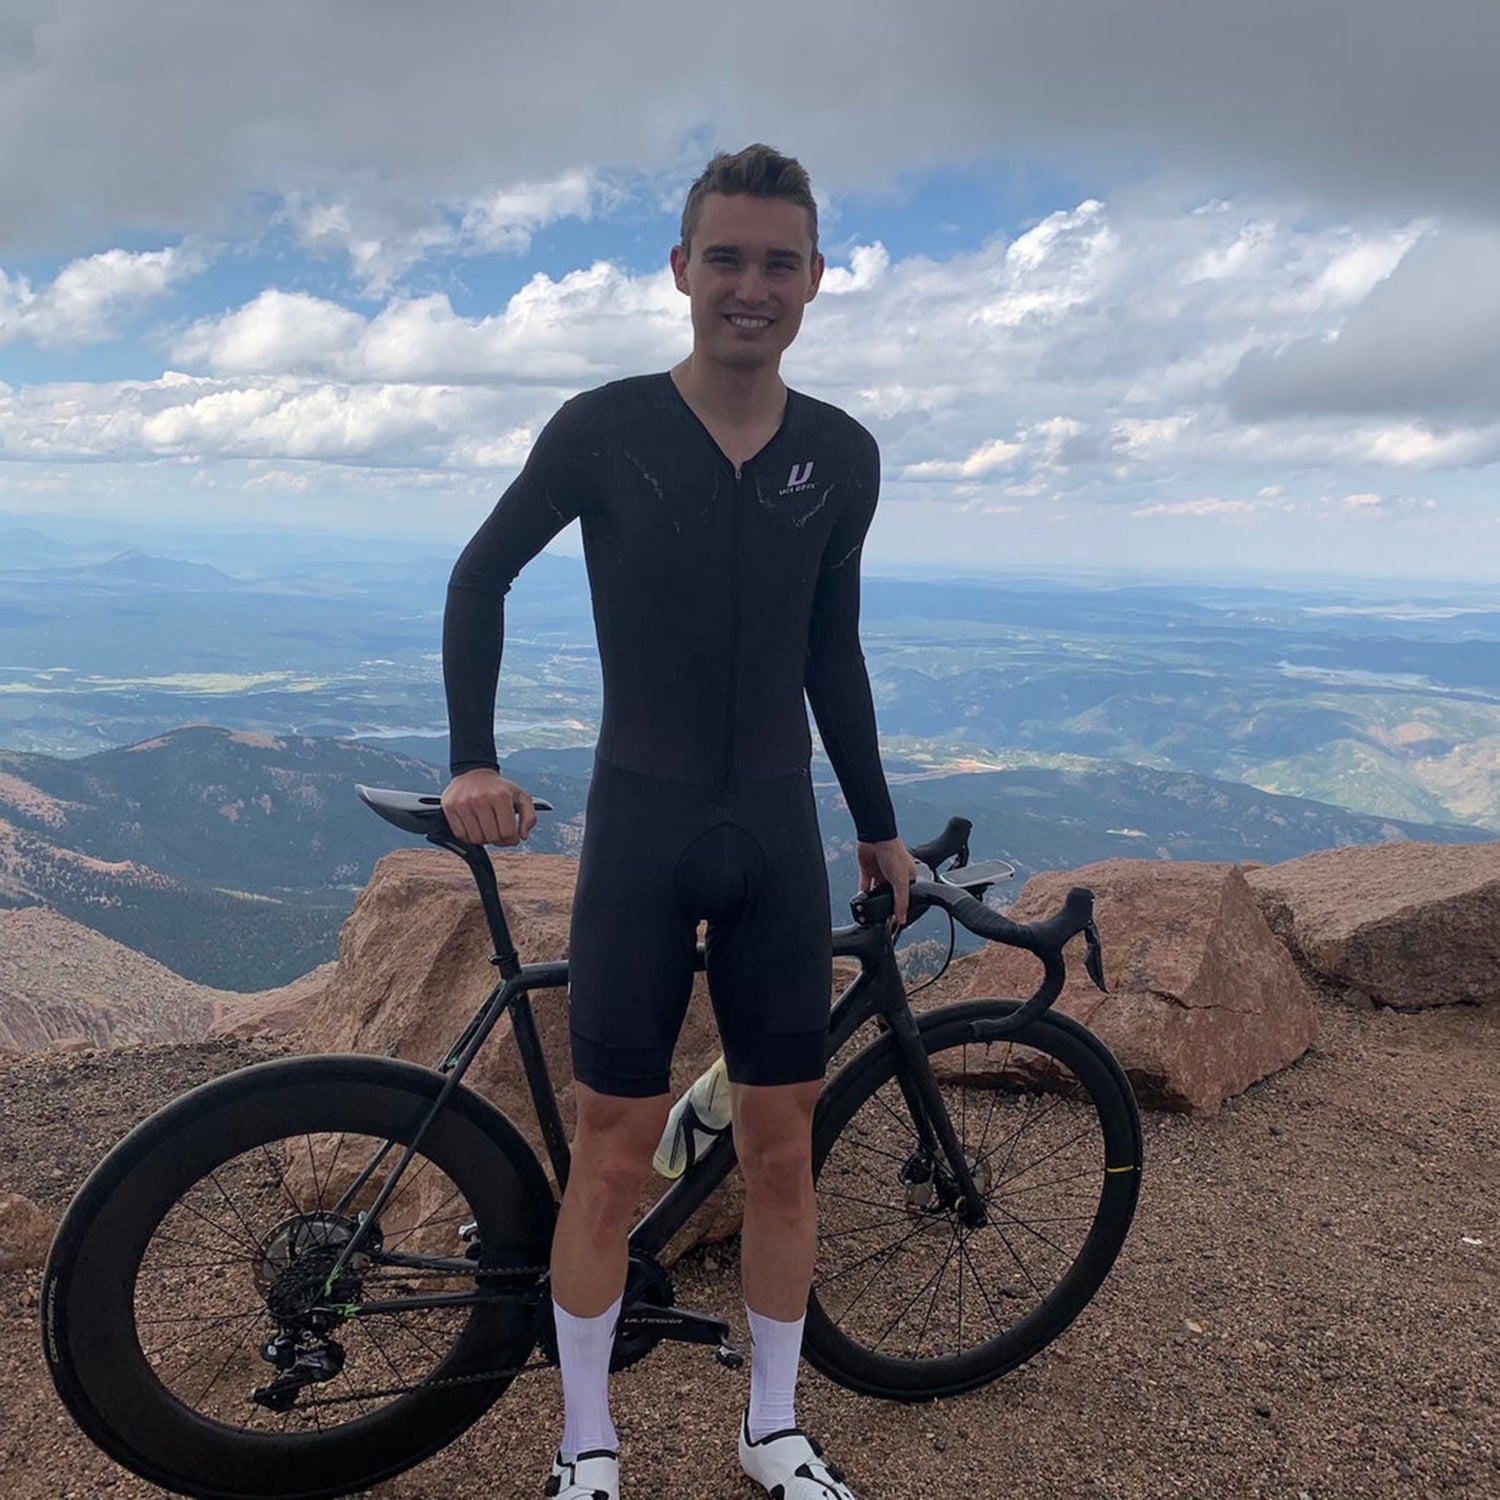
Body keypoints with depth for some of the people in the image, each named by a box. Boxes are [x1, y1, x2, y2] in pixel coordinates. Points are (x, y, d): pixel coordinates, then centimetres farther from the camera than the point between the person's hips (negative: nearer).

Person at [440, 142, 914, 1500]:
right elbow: (481, 580, 6)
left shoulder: (842, 456, 2)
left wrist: (876, 824, 16)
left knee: (782, 1146, 9)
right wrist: (475, 759, -3)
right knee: (614, 1154, 3)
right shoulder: (604, 431, -6)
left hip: (777, 830, 3)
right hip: (640, 825, -2)